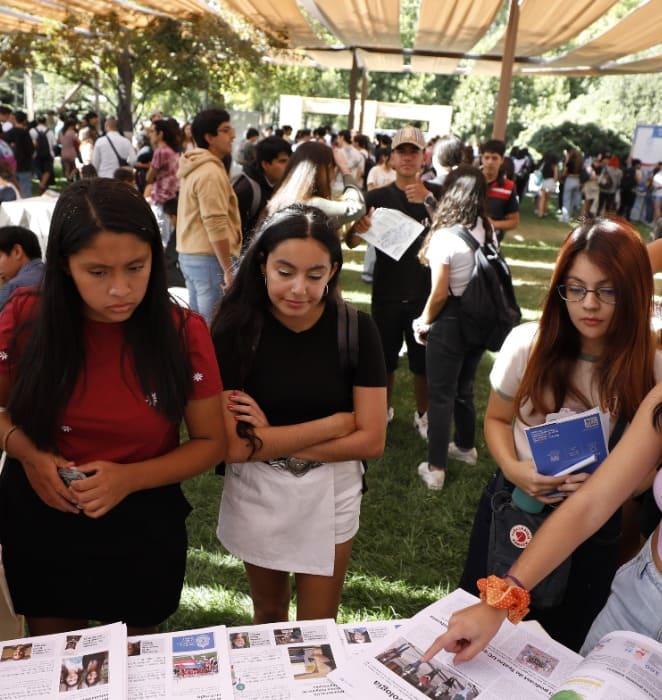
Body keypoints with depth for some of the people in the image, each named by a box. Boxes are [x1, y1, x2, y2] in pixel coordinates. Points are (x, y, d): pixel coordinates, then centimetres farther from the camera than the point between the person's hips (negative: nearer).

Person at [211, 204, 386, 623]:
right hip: (256, 493, 1)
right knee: (268, 614, 25)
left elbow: (371, 441, -14)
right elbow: (234, 446, -22)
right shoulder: (236, 329, -17)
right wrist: (337, 421, -20)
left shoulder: (357, 330, -14)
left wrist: (273, 440, -19)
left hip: (329, 495, 0)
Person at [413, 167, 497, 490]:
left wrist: (422, 323, -3)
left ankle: (435, 469, 11)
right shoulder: (488, 230, 0)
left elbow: (440, 294, -16)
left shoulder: (444, 237, -20)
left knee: (441, 394, 4)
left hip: (451, 321, -7)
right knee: (464, 387, 24)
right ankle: (466, 446, 41)